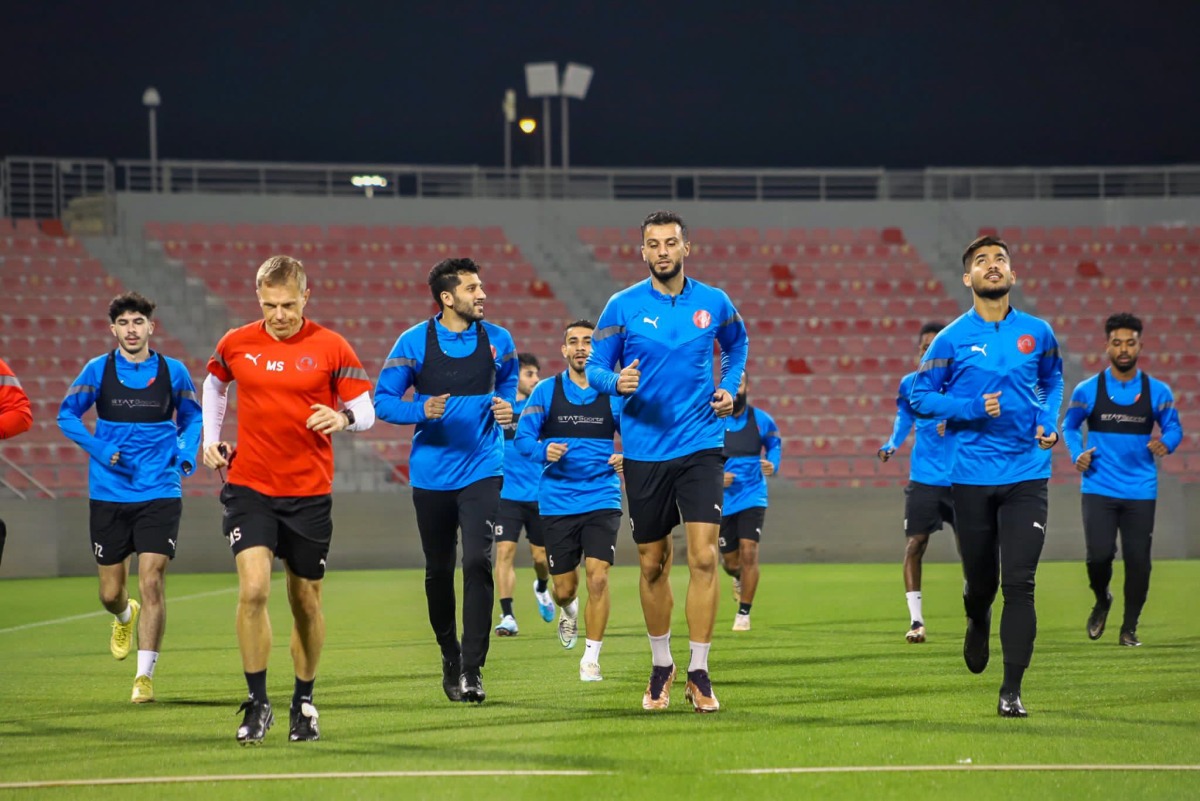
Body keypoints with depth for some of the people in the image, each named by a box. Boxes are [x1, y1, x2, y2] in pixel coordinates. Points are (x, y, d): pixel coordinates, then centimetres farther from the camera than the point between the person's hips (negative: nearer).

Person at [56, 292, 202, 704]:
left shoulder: (173, 372, 1)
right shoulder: (98, 370, -1)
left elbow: (192, 417, 14)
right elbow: (67, 414, 4)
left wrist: (187, 453, -5)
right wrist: (99, 449, -11)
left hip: (159, 494, -1)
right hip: (108, 495, 1)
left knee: (151, 582, -12)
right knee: (111, 593, 8)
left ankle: (145, 675, -6)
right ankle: (126, 617, 46)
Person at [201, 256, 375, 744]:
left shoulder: (331, 347, -4)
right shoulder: (235, 345, 2)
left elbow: (365, 413, -1)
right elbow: (214, 384, 23)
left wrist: (342, 417, -23)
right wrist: (211, 438, 11)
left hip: (309, 493, 0)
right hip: (249, 488, 0)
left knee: (306, 602, 9)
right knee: (253, 589, -17)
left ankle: (304, 703, 28)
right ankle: (257, 704, -7)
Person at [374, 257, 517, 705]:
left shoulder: (497, 340, 1)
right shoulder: (414, 342, -5)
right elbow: (383, 401, -3)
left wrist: (507, 408, -2)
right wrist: (422, 410, -21)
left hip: (482, 469, 0)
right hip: (431, 473, 0)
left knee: (478, 562, -15)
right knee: (439, 571, 9)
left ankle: (472, 669, -13)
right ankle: (450, 657, 29)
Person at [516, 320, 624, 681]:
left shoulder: (613, 394, 2)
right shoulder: (546, 391, 1)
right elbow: (523, 436, 0)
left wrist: (628, 457, -15)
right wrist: (543, 452, -21)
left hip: (602, 499, -1)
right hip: (557, 500, 1)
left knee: (598, 577, -14)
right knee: (565, 588, 6)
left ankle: (591, 658, -2)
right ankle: (568, 611, 44)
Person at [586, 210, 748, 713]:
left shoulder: (714, 303, 3)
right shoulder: (622, 307, -2)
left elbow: (737, 343, 23)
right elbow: (596, 368, 1)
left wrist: (729, 387, 7)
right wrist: (617, 382, -21)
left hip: (700, 447, 0)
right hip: (644, 450, 0)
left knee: (703, 556, -12)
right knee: (652, 564, 8)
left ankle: (698, 672, -5)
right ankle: (661, 666, 26)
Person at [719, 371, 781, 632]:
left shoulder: (761, 420, -3)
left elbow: (775, 444, 16)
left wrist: (773, 465, -5)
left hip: (752, 496, -1)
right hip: (723, 500, 1)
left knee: (748, 552, -16)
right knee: (730, 561, 8)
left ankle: (744, 613, -2)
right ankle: (739, 578, 47)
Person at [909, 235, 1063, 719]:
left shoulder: (1037, 333, 4)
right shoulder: (952, 339, -2)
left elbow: (1052, 379, 23)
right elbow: (920, 397, 2)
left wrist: (1048, 421, 5)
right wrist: (971, 409, -12)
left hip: (1026, 474, 0)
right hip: (971, 475, 0)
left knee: (1019, 582, -11)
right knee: (980, 578, 10)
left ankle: (1011, 691, -7)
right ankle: (977, 624, 48)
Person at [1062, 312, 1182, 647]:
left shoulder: (1157, 392, 1)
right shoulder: (1088, 390, -1)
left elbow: (1174, 428, 10)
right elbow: (1069, 426, 13)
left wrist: (1166, 443, -13)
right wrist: (1077, 454, -6)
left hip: (1140, 491, 1)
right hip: (1099, 488, -1)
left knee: (1138, 561, -2)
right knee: (1099, 555, -13)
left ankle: (1129, 628, 16)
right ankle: (1102, 601, 21)